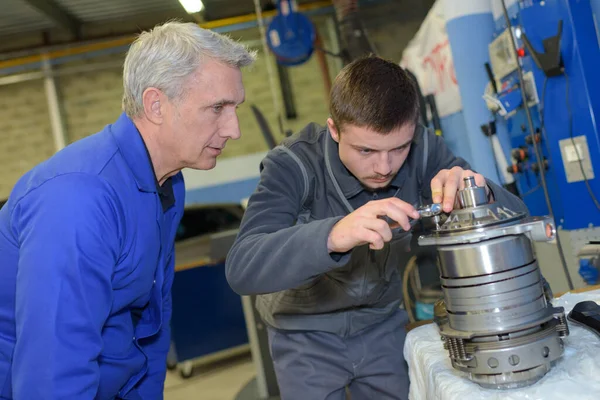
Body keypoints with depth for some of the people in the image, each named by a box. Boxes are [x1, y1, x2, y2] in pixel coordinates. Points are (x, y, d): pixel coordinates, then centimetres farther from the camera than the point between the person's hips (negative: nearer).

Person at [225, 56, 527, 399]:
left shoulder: (423, 150, -18)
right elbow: (242, 268, -38)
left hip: (386, 326, 3)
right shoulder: (294, 166, -26)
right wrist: (332, 235, -54)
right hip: (307, 336, -2)